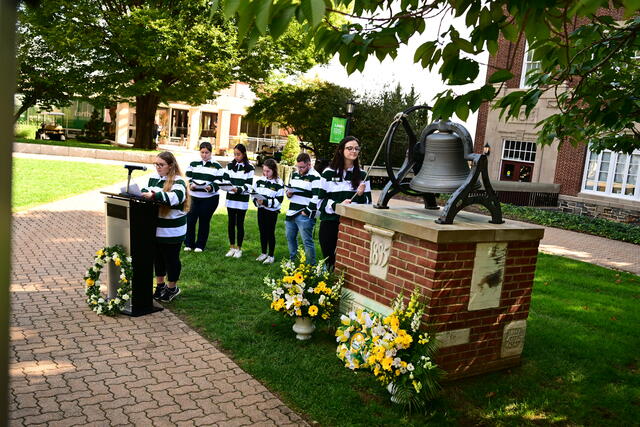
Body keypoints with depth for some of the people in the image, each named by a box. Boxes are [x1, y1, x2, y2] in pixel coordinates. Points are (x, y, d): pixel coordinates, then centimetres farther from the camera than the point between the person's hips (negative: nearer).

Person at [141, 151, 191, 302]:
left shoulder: (177, 181, -14)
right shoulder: (153, 177, 8)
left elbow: (176, 196, -32)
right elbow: (146, 190, 21)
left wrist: (154, 196, -41)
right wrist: (143, 193, -3)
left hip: (172, 230, -7)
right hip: (155, 227, 7)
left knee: (171, 258, 8)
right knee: (157, 257, 18)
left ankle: (172, 288, 25)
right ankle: (160, 285, 36)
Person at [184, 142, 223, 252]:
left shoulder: (216, 166, 2)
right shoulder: (193, 164, 8)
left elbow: (219, 182, -3)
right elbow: (188, 178, 5)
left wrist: (211, 187, -23)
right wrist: (190, 185, -17)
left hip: (210, 198, -1)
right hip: (194, 197, 2)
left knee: (204, 221, 6)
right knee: (190, 219, -3)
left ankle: (200, 245, 19)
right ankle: (188, 243, 14)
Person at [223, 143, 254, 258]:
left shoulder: (249, 167, -5)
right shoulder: (230, 165, 5)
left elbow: (248, 185, -8)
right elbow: (225, 179, 2)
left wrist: (238, 189, -24)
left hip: (242, 200, -3)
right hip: (230, 198, 3)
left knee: (240, 224, 4)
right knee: (231, 223, 9)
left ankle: (239, 248, 15)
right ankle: (232, 247, 20)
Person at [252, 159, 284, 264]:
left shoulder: (279, 183, -12)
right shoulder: (260, 180, 4)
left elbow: (278, 201, -15)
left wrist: (265, 202, -24)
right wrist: (256, 201, -9)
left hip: (272, 212, -5)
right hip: (261, 210, 5)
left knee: (270, 233, 3)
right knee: (262, 232, 14)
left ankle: (271, 256, 15)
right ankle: (264, 253, 28)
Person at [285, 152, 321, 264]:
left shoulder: (315, 177, -12)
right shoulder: (294, 174, 13)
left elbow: (316, 198, -18)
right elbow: (289, 188, 26)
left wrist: (307, 212, -17)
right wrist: (288, 193, 2)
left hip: (305, 215, -8)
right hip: (291, 213, 8)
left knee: (307, 241, -7)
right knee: (290, 237, 19)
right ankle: (292, 260, 36)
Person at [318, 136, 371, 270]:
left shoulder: (362, 175, 9)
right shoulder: (329, 173, 1)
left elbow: (368, 203, 8)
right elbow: (321, 200, 0)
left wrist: (361, 195, -12)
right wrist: (336, 205, -17)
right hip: (330, 224, -1)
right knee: (329, 262, 6)